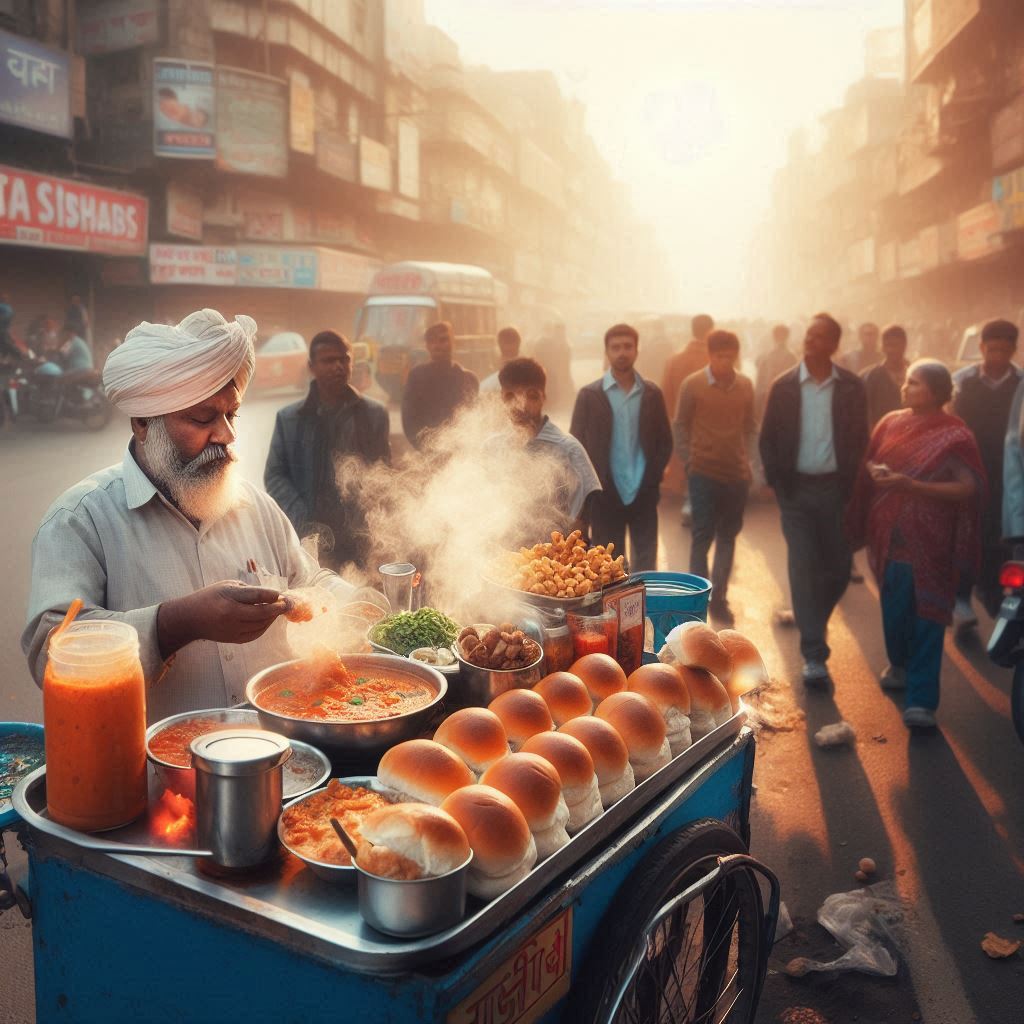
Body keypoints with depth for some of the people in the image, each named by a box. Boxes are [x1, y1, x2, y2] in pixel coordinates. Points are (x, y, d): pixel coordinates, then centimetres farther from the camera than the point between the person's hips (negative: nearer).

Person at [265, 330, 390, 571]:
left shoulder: (374, 414, 7)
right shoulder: (289, 418, 8)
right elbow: (274, 475, 6)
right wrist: (303, 522, -9)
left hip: (361, 540, 0)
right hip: (310, 541, 0)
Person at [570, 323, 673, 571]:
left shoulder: (652, 393, 5)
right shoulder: (589, 395, -2)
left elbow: (665, 441, 9)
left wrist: (653, 478, -3)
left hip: (643, 494, 2)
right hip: (605, 495, -2)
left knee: (646, 562, 7)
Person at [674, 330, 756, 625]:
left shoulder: (745, 385, 3)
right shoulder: (692, 384, -6)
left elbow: (750, 426, 12)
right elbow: (680, 425, 0)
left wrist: (746, 457, 3)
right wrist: (688, 461, -5)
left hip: (738, 473, 3)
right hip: (704, 473, -3)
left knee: (727, 537, 8)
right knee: (702, 537, -3)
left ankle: (719, 598, 17)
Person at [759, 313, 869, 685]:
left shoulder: (852, 387, 1)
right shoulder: (784, 386, 0)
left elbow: (860, 439, 4)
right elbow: (767, 439, 3)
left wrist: (851, 483, -4)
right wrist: (776, 482, -5)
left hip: (836, 488, 1)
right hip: (797, 489, -1)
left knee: (837, 568, 5)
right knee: (803, 568, -5)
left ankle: (811, 623, 35)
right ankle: (814, 655, -1)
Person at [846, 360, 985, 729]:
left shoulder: (954, 436, -7)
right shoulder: (891, 424, 6)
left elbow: (967, 488, -13)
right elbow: (870, 464, 15)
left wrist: (910, 485, -21)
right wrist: (874, 471, -10)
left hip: (929, 542, -4)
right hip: (889, 537, 4)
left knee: (926, 617, -4)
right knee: (894, 608, 15)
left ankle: (921, 700, -1)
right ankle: (899, 665, 40)